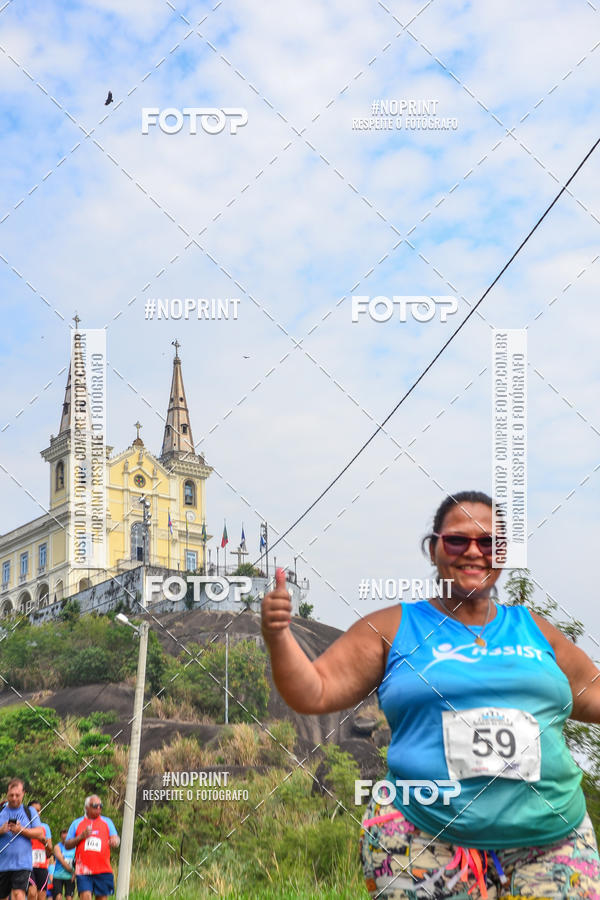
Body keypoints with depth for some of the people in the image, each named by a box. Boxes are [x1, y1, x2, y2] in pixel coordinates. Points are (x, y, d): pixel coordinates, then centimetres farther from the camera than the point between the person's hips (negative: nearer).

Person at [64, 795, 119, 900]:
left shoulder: (107, 822, 15)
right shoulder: (76, 823, 13)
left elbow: (115, 838, 5)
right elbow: (67, 845, 10)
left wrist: (114, 841, -19)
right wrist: (81, 837, -6)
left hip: (103, 869, 1)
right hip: (83, 870, -1)